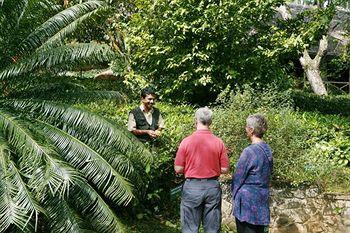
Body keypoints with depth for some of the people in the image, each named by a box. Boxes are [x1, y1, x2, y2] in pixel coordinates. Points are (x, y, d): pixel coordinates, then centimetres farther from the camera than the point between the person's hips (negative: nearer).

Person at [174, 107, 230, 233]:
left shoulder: (186, 142, -9)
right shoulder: (218, 142, -4)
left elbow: (178, 169, -6)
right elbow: (224, 169, -1)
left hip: (192, 187, -2)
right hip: (213, 187, 2)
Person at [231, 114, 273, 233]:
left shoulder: (249, 151, -19)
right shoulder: (267, 150, 4)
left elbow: (238, 178, -11)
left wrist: (235, 193, 6)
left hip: (248, 201, -8)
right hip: (262, 200, 8)